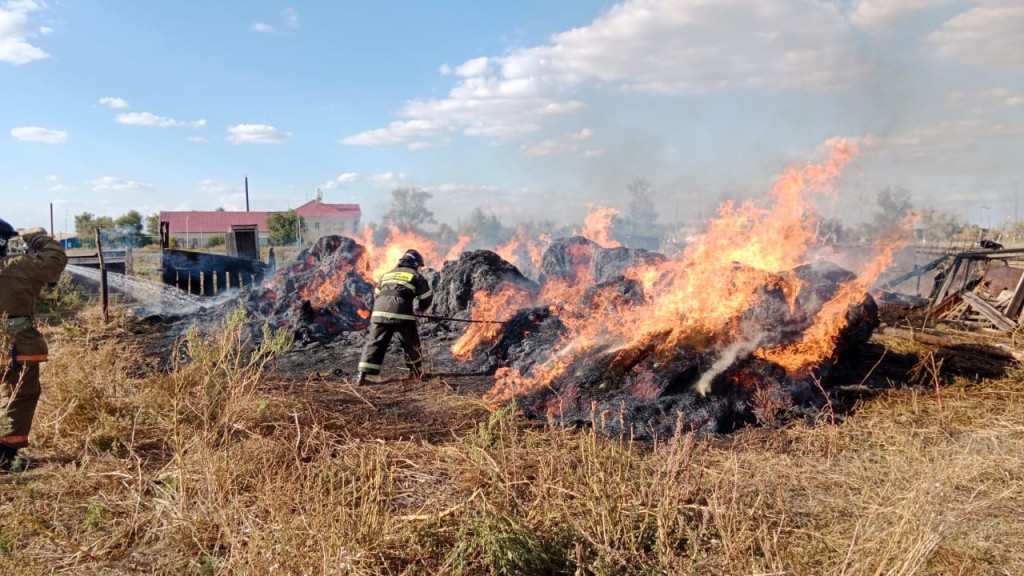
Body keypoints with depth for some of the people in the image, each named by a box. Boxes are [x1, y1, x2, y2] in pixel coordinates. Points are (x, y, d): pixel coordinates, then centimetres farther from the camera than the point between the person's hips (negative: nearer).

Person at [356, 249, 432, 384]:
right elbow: (427, 298, 11)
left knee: (374, 344, 6)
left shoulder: (387, 274, 25)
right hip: (402, 314, -3)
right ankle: (417, 372, 26)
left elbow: (376, 294, 27)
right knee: (411, 344, 15)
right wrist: (422, 308, 31)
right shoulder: (416, 276, 12)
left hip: (380, 313, 4)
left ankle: (362, 375, -3)